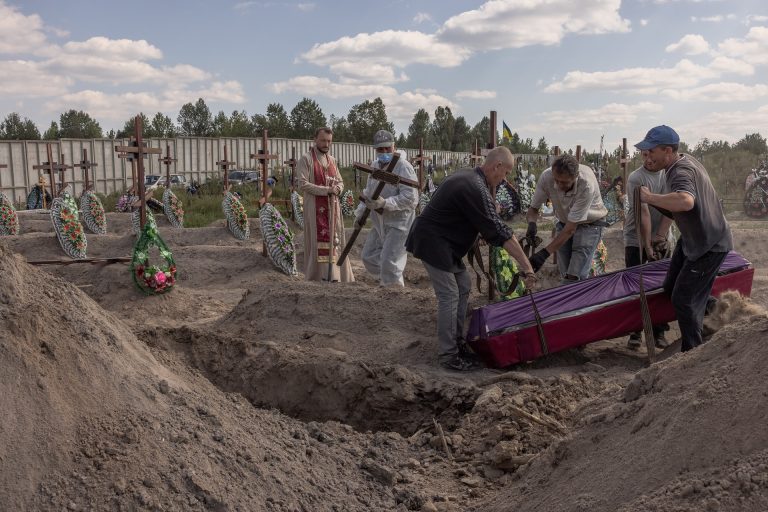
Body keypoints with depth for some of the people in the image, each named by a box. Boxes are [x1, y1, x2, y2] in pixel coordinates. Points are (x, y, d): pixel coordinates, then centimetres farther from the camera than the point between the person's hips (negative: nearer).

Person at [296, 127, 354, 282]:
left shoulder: (332, 160, 13)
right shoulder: (306, 159, -6)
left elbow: (340, 182, 16)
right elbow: (302, 184, -15)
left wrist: (337, 188, -8)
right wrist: (326, 190, -18)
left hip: (333, 207, 6)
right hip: (315, 208, -6)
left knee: (334, 241, 7)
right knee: (319, 243, -5)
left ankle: (335, 275, 13)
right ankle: (320, 276, 0)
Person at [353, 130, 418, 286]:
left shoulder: (403, 168, -17)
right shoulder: (374, 166, 8)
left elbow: (411, 199, -25)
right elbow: (368, 192, 22)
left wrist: (385, 203, -30)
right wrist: (360, 212, 14)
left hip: (399, 223, -9)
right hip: (380, 223, 9)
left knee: (389, 262, -12)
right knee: (369, 256, 17)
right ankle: (386, 280, 35)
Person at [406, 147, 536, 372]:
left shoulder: (466, 176, 9)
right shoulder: (476, 189, -23)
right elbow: (499, 232, -25)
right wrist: (526, 266, -24)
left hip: (442, 241, 11)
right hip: (432, 243, -11)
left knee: (463, 286, 13)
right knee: (449, 296, -8)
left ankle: (456, 343, 20)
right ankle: (447, 355, 0)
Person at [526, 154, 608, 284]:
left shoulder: (587, 185, -35)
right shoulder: (546, 177, -24)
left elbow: (571, 229, -33)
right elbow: (533, 208, -8)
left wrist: (545, 253, -38)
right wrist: (532, 224, -32)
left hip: (589, 223, -4)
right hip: (564, 222, 4)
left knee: (575, 278, -16)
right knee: (565, 276, 5)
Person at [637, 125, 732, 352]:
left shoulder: (682, 172, -30)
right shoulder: (684, 160, 1)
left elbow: (685, 201, -54)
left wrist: (650, 197, -40)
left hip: (709, 245, -10)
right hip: (691, 238, 10)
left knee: (683, 300, -4)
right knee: (671, 288, 16)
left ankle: (693, 353, 11)